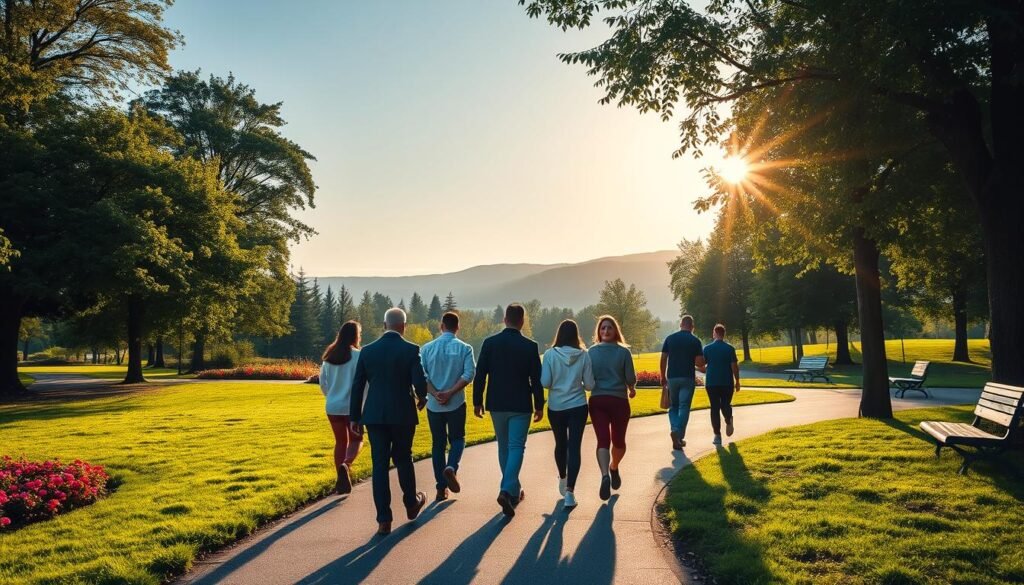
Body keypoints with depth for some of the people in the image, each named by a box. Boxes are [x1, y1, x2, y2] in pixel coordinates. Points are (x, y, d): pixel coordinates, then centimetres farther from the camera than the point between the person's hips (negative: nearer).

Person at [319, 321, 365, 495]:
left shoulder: (329, 356, 4)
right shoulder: (357, 355, -13)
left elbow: (323, 382, 10)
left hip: (333, 407, 5)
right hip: (352, 406, -4)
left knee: (340, 442, 15)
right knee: (356, 439, 12)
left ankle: (342, 481, 15)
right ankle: (346, 465, -16)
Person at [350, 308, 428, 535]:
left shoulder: (367, 351, 1)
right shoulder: (411, 350, -8)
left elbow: (357, 386, 3)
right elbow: (420, 382, -14)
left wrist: (355, 417, 11)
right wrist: (422, 399, 9)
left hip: (375, 415, 1)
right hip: (403, 414, -1)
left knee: (380, 464, 5)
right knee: (403, 458, 18)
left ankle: (384, 520, 5)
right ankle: (411, 504, 36)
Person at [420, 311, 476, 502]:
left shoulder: (427, 348, 1)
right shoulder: (464, 348, -3)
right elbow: (469, 374, -13)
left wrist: (435, 393, -9)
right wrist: (450, 392, -13)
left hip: (433, 405, 2)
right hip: (456, 403, -2)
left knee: (438, 444, 11)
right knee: (457, 439, 15)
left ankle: (441, 487, 12)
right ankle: (451, 468, -14)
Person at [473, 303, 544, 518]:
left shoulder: (490, 343, -3)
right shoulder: (530, 346, -7)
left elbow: (480, 375, -2)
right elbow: (536, 379, -4)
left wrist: (477, 402, 7)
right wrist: (539, 405, 6)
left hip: (497, 405, 3)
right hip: (521, 405, -2)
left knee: (504, 447, 16)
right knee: (516, 447, 0)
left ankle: (513, 490, 26)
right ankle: (507, 490, -17)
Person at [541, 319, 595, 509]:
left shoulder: (550, 354, -10)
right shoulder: (583, 355, -6)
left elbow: (545, 382, -11)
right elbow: (589, 384, -4)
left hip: (556, 407, 1)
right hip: (578, 406, -1)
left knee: (560, 444, 19)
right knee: (574, 447, 1)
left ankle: (562, 480, 40)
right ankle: (570, 491, -10)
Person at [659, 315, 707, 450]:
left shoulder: (670, 338, 3)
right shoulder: (695, 341, -3)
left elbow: (663, 359, 2)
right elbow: (700, 363, -7)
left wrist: (663, 377, 11)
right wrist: (701, 367, 16)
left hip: (672, 377, 2)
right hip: (688, 378, -2)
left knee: (673, 406, 15)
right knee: (684, 407, 3)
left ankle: (674, 430, -4)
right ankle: (679, 435, -6)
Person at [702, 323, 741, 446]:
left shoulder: (707, 348, -1)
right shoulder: (730, 348, -4)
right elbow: (734, 367, -6)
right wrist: (737, 381, 4)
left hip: (711, 383, 0)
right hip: (727, 383, 0)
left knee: (715, 408, 4)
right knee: (726, 405, 18)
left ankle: (717, 435, 0)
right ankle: (728, 420, -11)